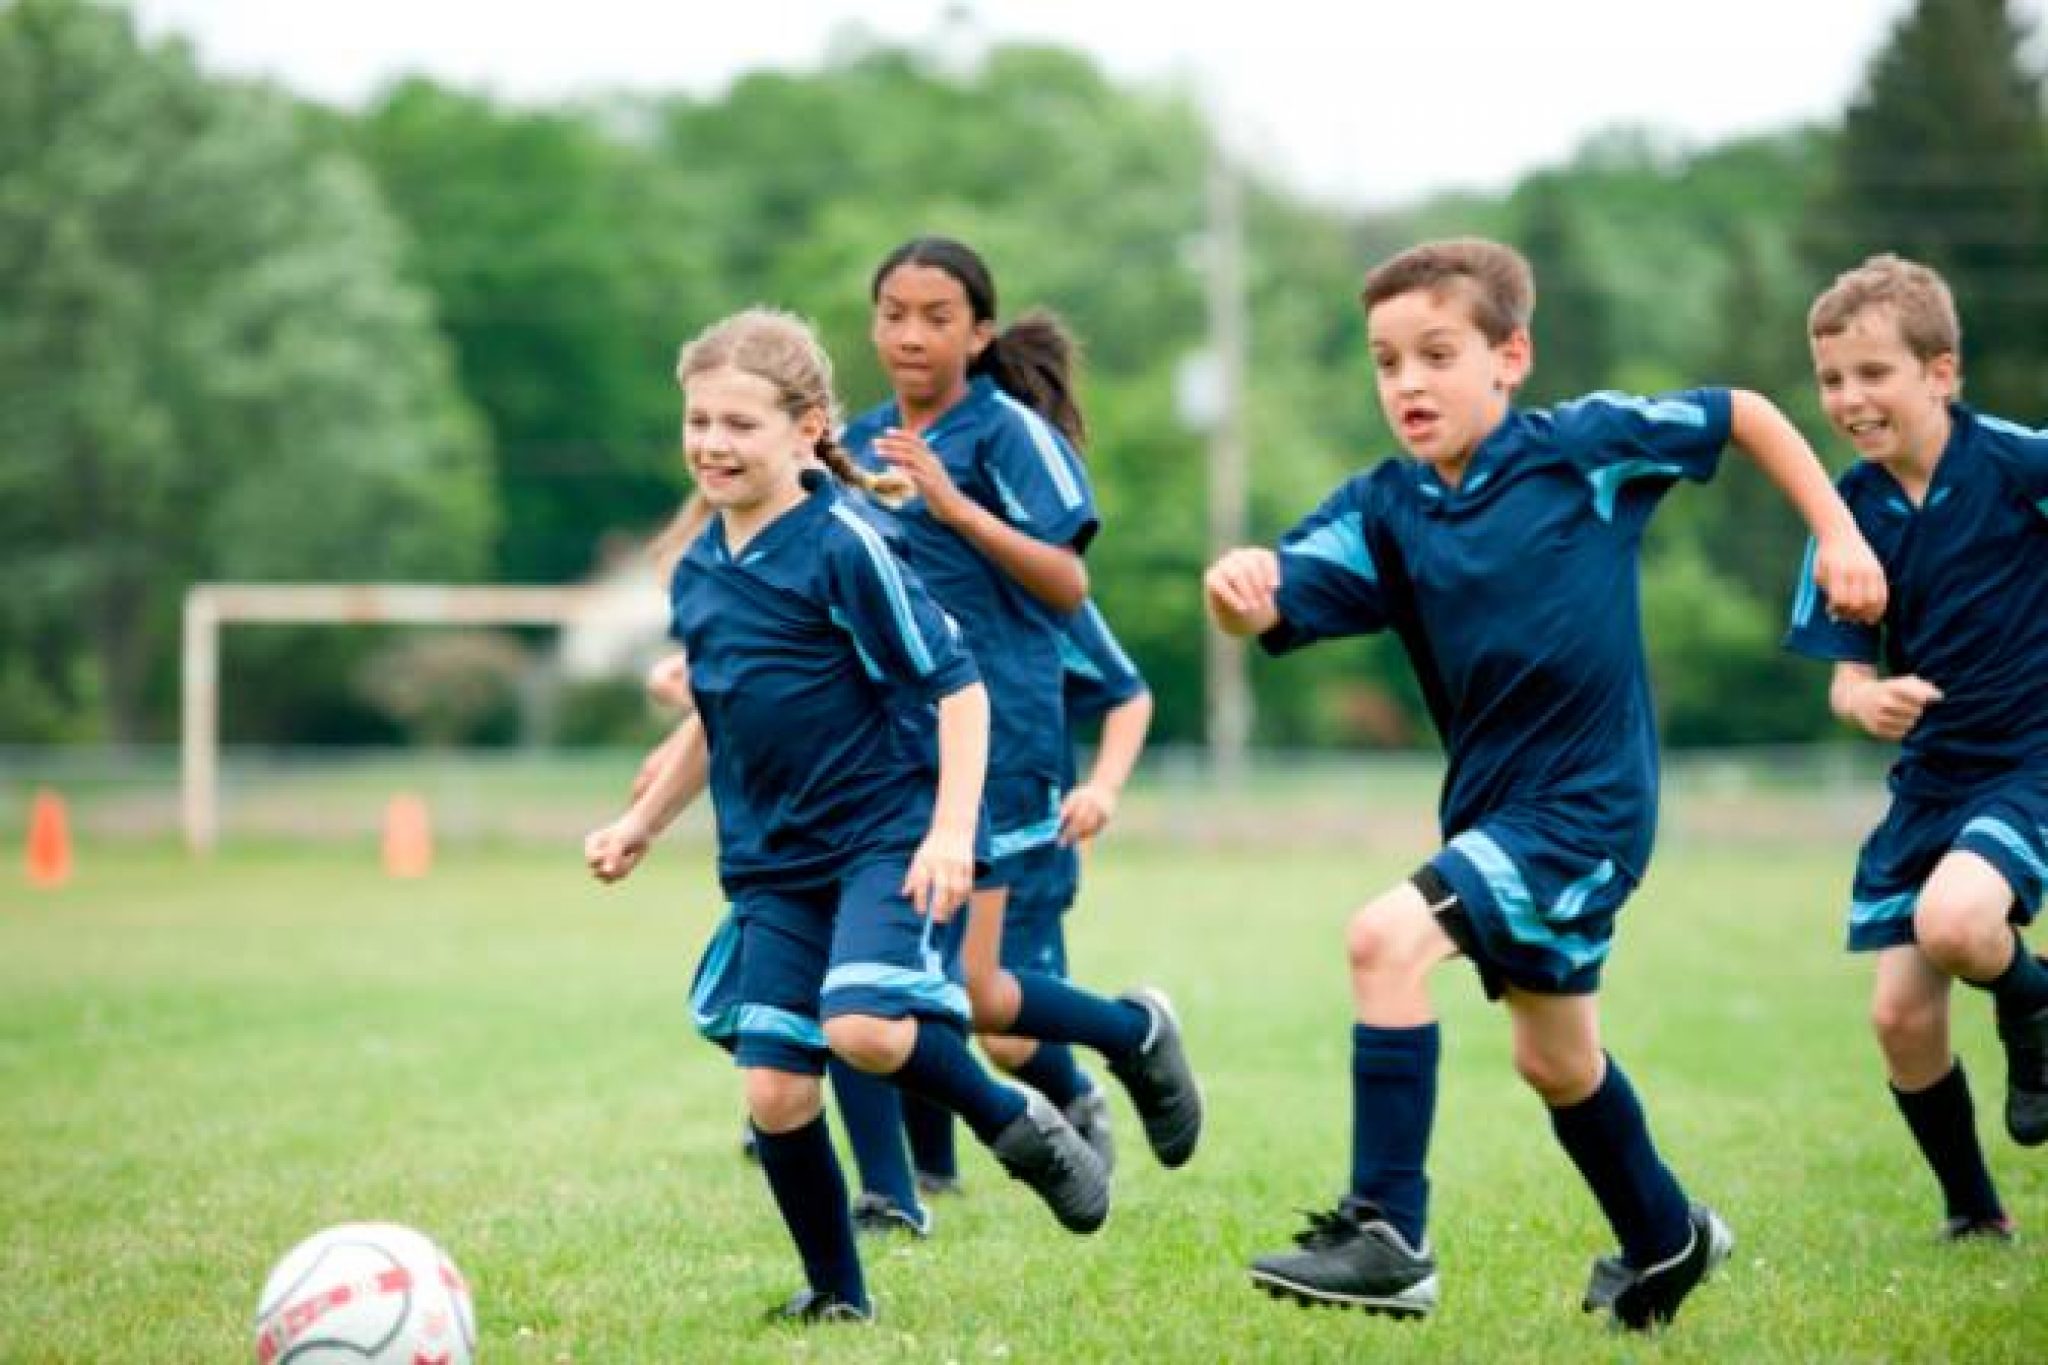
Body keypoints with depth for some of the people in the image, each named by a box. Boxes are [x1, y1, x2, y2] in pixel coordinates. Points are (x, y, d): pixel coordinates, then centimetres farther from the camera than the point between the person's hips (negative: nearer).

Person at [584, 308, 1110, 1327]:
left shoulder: (843, 545, -13)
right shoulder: (696, 573, 9)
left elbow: (956, 687, -13)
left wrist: (951, 831, -21)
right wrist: (642, 823, 26)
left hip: (886, 833, -6)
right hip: (774, 860, 7)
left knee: (862, 1028, -28)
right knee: (773, 1090, -1)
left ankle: (1017, 1127, -1)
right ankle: (836, 1296, 17)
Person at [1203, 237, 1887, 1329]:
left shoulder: (1584, 446, -12)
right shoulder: (1383, 510, -4)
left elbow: (1743, 412, 1)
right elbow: (1277, 598, -20)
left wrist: (1838, 534, -2)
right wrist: (1235, 590, -42)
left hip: (1587, 803, -7)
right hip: (1489, 803, 7)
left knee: (1386, 939, -26)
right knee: (1555, 1060, 24)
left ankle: (1387, 1236, -21)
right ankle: (1666, 1238, 50)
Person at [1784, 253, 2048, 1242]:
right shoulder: (1854, 509, -2)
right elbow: (1848, 674, 0)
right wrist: (1865, 701, -23)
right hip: (1930, 775, 5)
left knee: (1953, 921, -32)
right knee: (1901, 1014, 1)